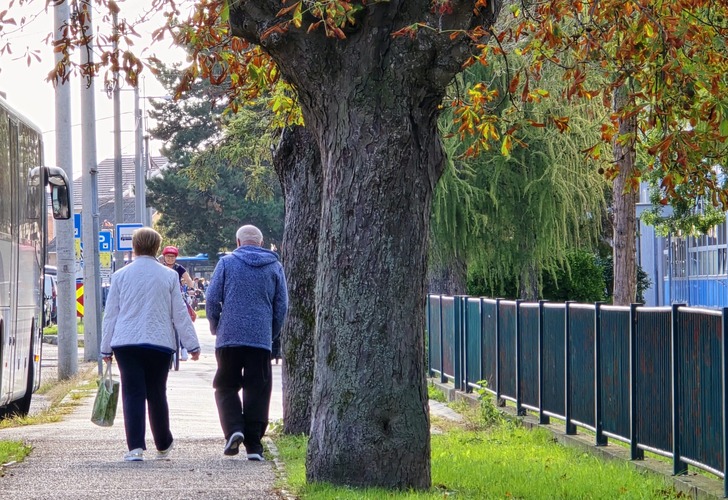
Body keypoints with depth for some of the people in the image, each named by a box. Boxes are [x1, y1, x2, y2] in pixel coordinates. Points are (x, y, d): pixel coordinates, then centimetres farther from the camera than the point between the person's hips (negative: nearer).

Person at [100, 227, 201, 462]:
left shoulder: (120, 275, 4)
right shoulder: (169, 276, 2)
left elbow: (110, 315, 7)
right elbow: (180, 314, 4)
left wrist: (106, 348, 13)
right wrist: (193, 345, 10)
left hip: (126, 343, 0)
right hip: (160, 343, 0)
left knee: (133, 394, -2)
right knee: (157, 394, 12)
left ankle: (135, 447, -13)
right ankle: (163, 444, 27)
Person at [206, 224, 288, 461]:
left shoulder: (226, 263, 2)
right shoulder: (274, 266, 9)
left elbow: (212, 299, -1)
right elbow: (282, 306, 10)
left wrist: (215, 327, 14)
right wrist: (273, 337, 19)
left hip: (229, 337, -1)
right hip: (262, 339, 1)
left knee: (226, 386, 10)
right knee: (257, 390, 5)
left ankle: (233, 428, -12)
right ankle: (253, 444, 2)